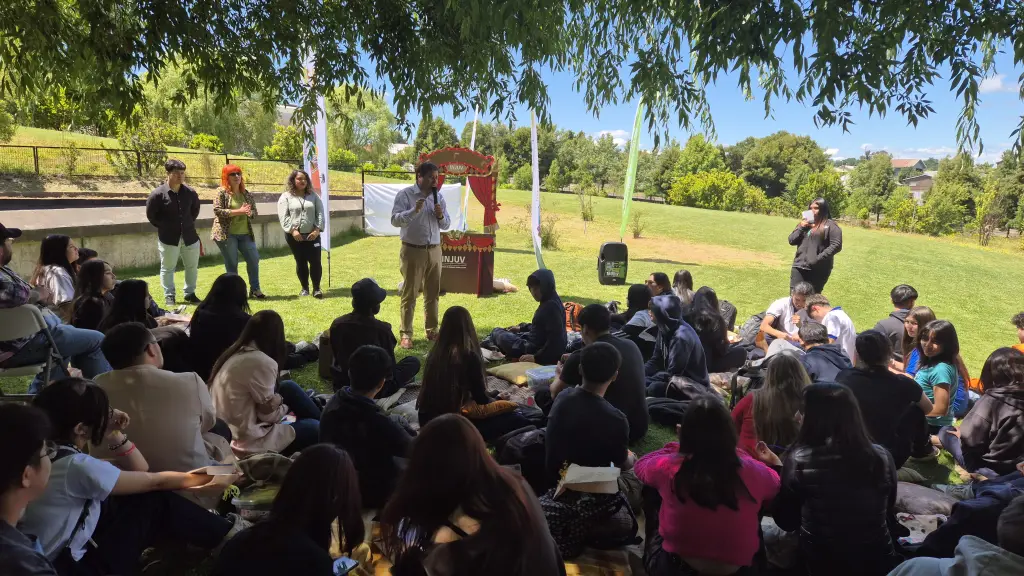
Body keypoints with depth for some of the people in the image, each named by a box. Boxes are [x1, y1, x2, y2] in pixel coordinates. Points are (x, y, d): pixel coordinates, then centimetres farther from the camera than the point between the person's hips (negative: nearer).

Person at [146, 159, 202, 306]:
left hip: (189, 236, 4)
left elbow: (195, 210, 18)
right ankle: (169, 296, 18)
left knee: (192, 266, 11)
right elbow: (151, 215, -2)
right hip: (168, 238, -3)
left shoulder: (190, 193, 0)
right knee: (167, 268, 6)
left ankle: (190, 293, 26)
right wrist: (164, 227, 1)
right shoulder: (158, 194, -12)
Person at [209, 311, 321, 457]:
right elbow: (269, 414, -14)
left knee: (289, 387, 13)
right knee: (314, 428, 5)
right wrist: (286, 407, 3)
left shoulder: (234, 353, 2)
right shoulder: (262, 362, -23)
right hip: (248, 443, -8)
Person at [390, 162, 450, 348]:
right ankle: (406, 334, 6)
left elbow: (446, 225, 12)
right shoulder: (405, 194, -7)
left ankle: (432, 330, 24)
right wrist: (414, 211, -27)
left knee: (433, 294, 12)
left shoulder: (438, 197, 8)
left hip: (434, 251, 5)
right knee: (409, 294, 0)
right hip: (413, 251, -5)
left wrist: (441, 216, -9)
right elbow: (395, 220, -15)